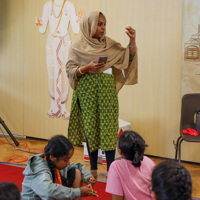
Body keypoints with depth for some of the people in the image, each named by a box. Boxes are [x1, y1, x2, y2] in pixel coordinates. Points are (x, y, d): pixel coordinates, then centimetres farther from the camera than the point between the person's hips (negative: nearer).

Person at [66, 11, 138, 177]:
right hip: (87, 90, -2)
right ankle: (93, 168, 14)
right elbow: (70, 70, -1)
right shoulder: (77, 47, 2)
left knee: (109, 127, -3)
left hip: (107, 89, 2)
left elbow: (128, 57, 6)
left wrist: (132, 41, -7)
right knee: (91, 127, 3)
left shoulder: (110, 45, 11)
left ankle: (111, 169, 2)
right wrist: (87, 68, -16)